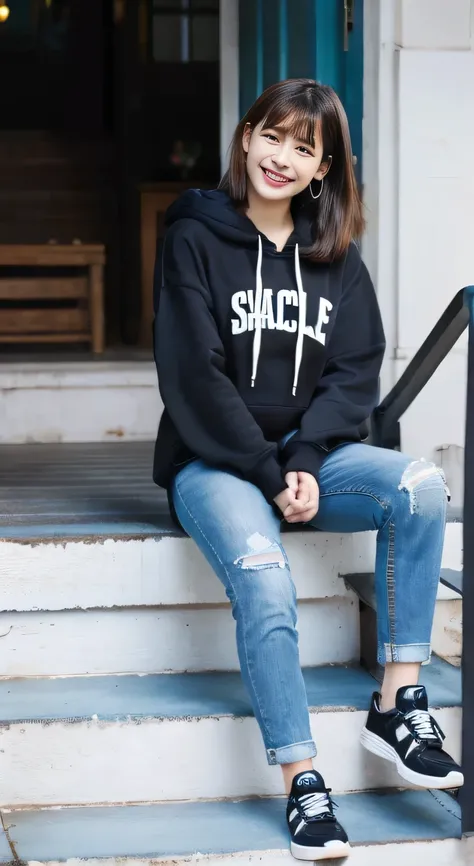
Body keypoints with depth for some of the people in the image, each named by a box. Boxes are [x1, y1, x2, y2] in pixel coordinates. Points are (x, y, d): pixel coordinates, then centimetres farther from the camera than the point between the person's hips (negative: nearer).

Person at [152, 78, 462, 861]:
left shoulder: (336, 256, 11)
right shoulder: (196, 240, -2)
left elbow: (355, 371, 3)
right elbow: (195, 376, -9)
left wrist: (305, 463, -13)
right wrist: (268, 474, -15)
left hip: (309, 452, 4)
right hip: (214, 462, -4)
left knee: (420, 486, -25)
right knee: (262, 577, -32)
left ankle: (398, 703, -22)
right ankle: (303, 784, -27)